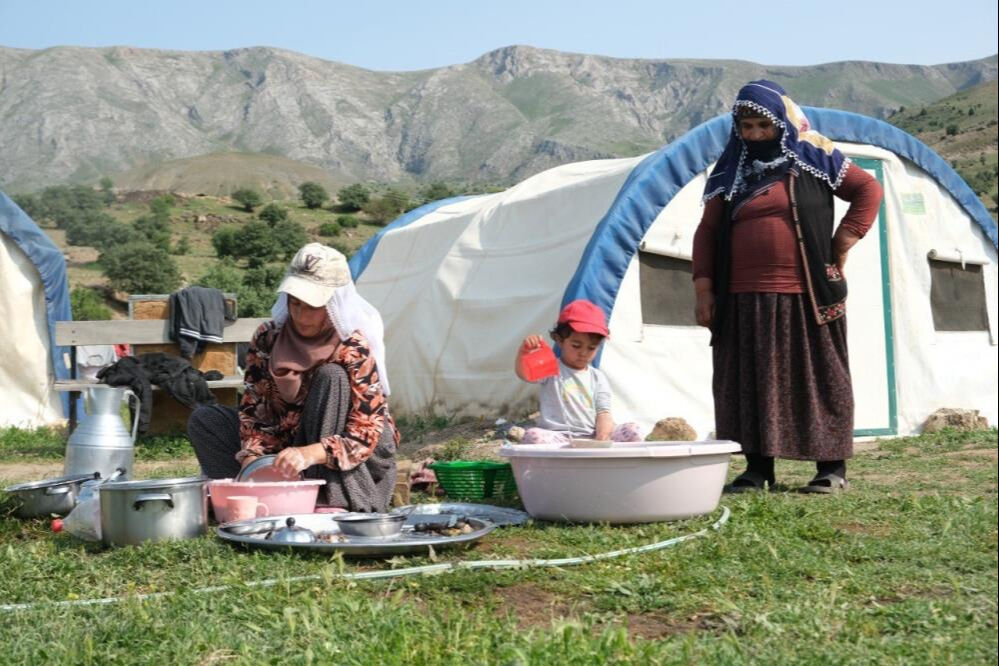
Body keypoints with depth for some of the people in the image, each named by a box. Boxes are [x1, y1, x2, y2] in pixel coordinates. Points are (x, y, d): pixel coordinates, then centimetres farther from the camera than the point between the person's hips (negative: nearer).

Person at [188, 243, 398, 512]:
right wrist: (251, 458, -24)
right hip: (286, 443, 5)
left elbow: (365, 434, -27)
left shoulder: (354, 349, -21)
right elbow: (253, 409, -5)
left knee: (332, 377, -30)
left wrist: (310, 454, -44)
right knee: (204, 420, -8)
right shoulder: (268, 337, -8)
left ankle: (333, 502, -32)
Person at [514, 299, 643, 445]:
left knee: (631, 431, -18)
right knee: (533, 436, -35)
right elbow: (524, 373, -10)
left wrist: (602, 437, -15)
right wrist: (523, 352, -34)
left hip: (591, 439, 3)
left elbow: (603, 413, 8)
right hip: (557, 438, -3)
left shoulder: (598, 378, 17)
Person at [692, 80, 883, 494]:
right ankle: (757, 468, 11)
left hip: (806, 296, -3)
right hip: (744, 300, 3)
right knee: (750, 382, 3)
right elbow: (706, 232, 11)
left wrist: (840, 247, -1)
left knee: (817, 377, 3)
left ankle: (832, 466, 11)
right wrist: (703, 290, 2)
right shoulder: (731, 174, 12)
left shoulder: (812, 159, 5)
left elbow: (868, 191, 6)